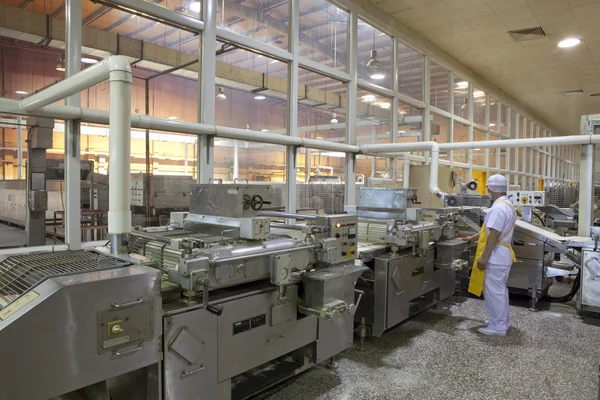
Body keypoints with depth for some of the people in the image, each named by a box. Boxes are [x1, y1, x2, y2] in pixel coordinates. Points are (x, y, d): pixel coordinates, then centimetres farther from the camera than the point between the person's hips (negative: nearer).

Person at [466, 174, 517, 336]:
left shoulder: (499, 207, -22)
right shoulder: (507, 205, 13)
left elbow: (494, 235, -25)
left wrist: (484, 257, -22)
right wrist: (473, 238, 27)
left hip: (496, 257, -10)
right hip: (501, 255, 11)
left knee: (494, 291, -1)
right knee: (500, 289, 19)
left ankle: (498, 327, 9)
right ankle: (502, 321, 31)